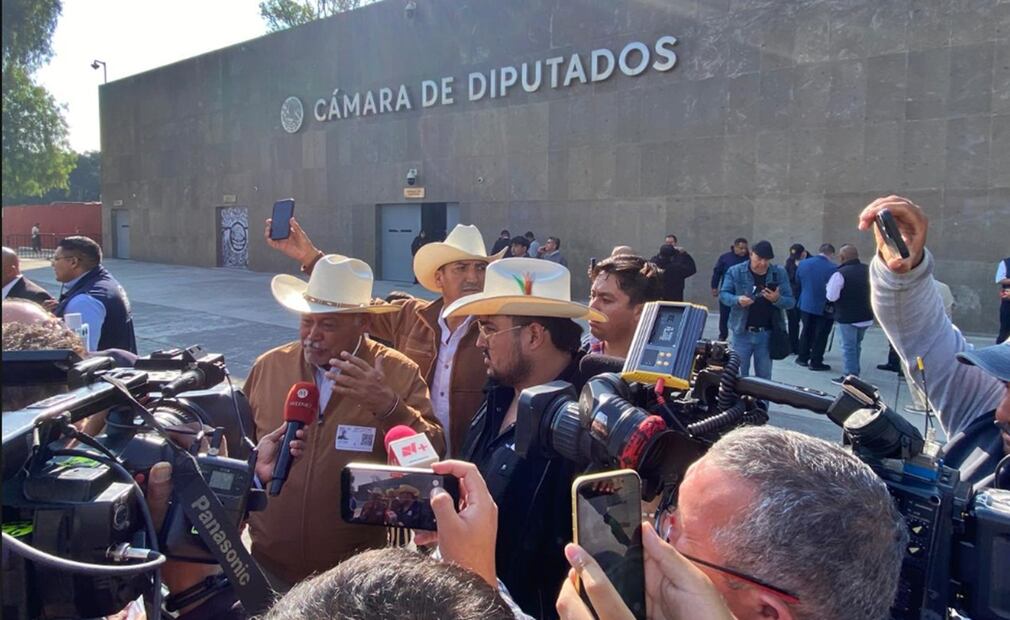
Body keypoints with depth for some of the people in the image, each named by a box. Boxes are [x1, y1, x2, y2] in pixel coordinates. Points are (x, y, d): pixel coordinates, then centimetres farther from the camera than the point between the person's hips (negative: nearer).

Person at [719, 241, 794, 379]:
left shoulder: (780, 273, 1)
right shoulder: (735, 272, -3)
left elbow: (791, 301, 0)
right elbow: (723, 294, -2)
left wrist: (777, 299, -22)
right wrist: (737, 300, -22)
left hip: (767, 334, 2)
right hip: (741, 332, -1)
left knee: (764, 376, 12)